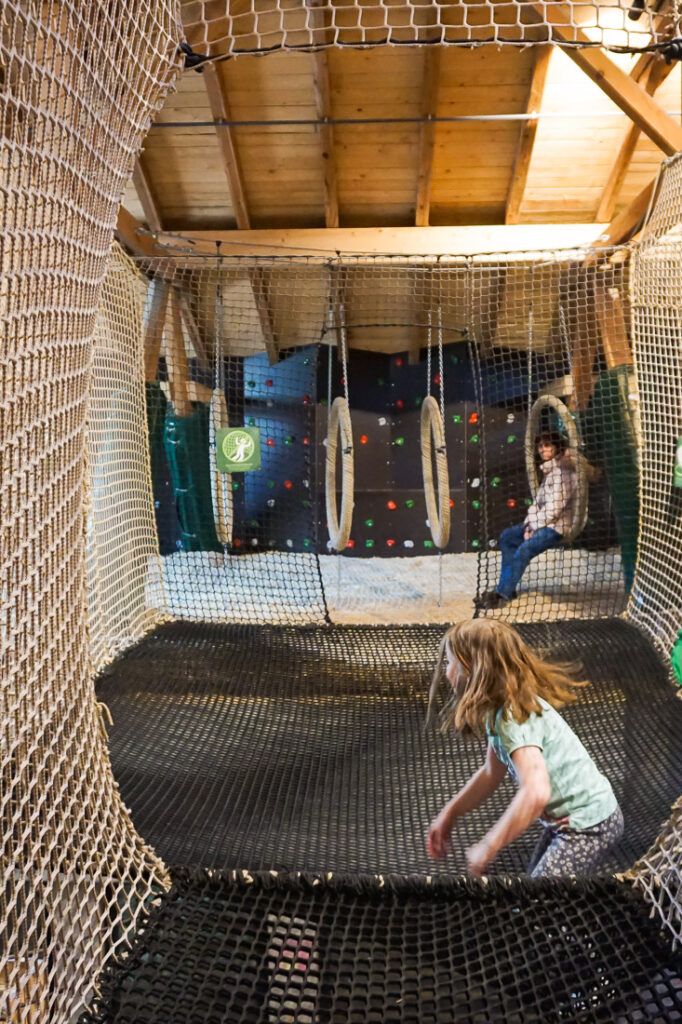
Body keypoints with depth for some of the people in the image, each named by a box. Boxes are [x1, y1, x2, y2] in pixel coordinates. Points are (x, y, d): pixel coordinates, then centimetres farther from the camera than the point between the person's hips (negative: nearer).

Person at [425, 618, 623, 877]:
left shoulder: (515, 717, -30)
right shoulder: (500, 709, 0)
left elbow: (535, 793, -41)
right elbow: (492, 772, 13)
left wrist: (486, 849, -31)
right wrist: (448, 815, 13)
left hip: (588, 825, -10)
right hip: (568, 818, 10)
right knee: (536, 875, 25)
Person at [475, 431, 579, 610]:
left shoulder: (562, 471, -16)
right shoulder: (549, 470, 15)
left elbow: (555, 507, -21)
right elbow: (539, 500, 14)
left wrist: (534, 526, -13)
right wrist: (529, 523, 0)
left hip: (558, 525, -11)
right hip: (543, 522, 11)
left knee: (523, 551, -27)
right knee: (507, 537, 11)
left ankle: (502, 595, -20)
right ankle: (506, 587, 10)